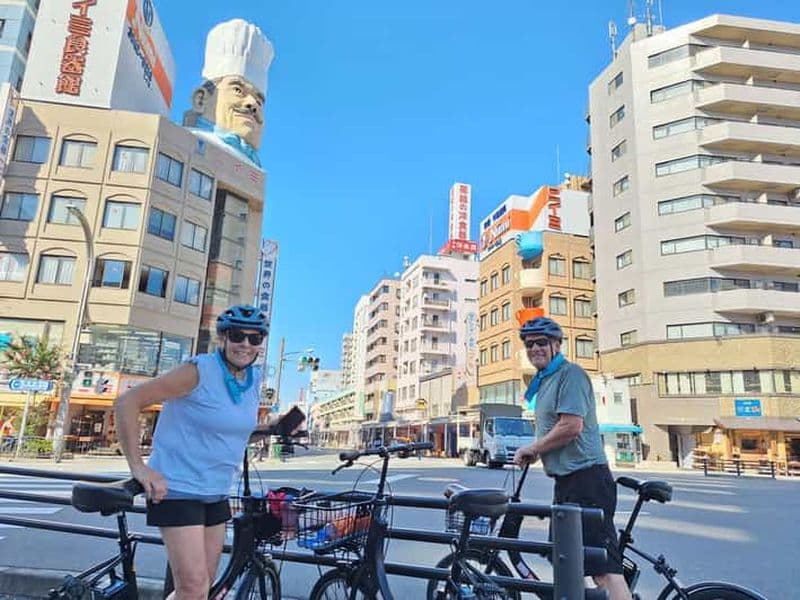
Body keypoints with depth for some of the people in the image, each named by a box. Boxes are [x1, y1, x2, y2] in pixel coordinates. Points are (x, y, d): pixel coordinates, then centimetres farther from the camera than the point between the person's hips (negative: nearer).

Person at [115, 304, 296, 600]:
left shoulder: (254, 382, 3)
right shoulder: (199, 371, -19)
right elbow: (127, 402, -20)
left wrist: (269, 426, 7)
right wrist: (138, 467, -24)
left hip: (216, 493, 8)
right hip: (177, 489, -7)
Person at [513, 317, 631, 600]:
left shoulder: (570, 373, -12)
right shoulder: (544, 380, 19)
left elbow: (571, 426, -22)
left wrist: (531, 448, -11)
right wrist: (534, 451, 8)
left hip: (586, 478, -10)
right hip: (566, 480, 10)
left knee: (604, 566, -13)